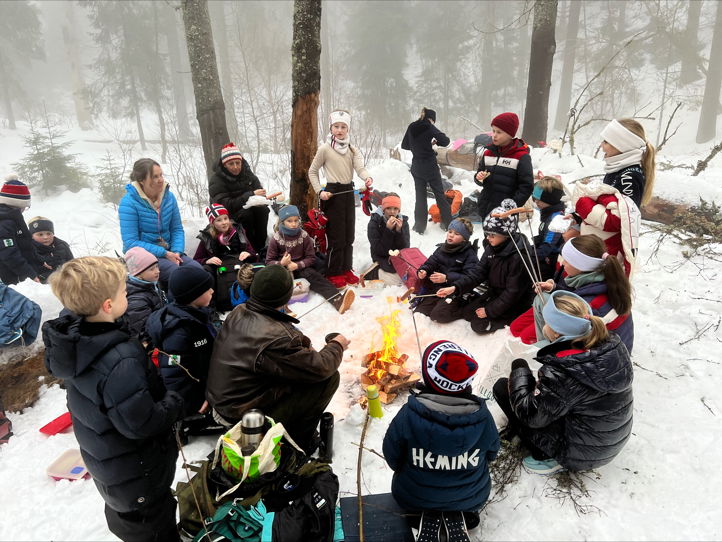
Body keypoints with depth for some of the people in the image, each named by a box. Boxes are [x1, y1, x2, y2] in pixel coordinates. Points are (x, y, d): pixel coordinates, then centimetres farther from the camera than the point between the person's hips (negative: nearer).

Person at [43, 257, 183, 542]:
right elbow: (141, 423, -32)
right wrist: (175, 400, -18)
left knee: (124, 515, 35)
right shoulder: (121, 361, -39)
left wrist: (140, 357, -5)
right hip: (135, 473, -8)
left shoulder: (74, 336, -12)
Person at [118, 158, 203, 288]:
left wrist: (176, 252, -11)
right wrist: (165, 253, -20)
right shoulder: (129, 202, -11)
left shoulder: (169, 197, 4)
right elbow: (130, 243, -14)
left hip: (167, 252, 5)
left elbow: (177, 229, 9)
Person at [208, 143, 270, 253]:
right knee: (245, 213, -34)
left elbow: (259, 192, 1)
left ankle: (261, 247, -19)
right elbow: (225, 205, -26)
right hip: (227, 216, -5)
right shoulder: (216, 180, -16)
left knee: (263, 209, -25)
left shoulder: (247, 173, 1)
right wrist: (250, 195, -33)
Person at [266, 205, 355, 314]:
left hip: (300, 268, -1)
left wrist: (297, 265, -19)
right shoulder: (276, 239, -4)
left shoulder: (304, 236, 0)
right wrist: (281, 263, -24)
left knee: (311, 274, -31)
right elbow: (269, 261, -2)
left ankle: (337, 300, -53)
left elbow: (311, 258, -1)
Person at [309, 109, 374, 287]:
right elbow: (312, 172, 1)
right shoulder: (325, 149, -4)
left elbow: (360, 168, -7)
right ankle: (334, 273, 9)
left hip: (349, 193, 5)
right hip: (333, 194, -5)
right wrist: (320, 191, -12)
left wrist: (367, 178, -29)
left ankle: (346, 269, 25)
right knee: (337, 236, -3)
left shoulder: (353, 150, 9)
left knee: (349, 234, 12)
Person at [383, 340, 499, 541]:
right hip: (470, 498, 1)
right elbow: (490, 454, -5)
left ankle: (429, 517, 8)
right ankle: (458, 515, 10)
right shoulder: (482, 416, -26)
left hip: (415, 498, -1)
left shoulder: (408, 415, -31)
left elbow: (393, 457, -14)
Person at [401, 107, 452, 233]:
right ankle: (447, 223, 15)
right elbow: (445, 141, -15)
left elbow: (404, 145, 13)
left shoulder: (411, 127, 3)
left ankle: (419, 226, 8)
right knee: (439, 194, 8)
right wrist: (436, 141, 5)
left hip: (416, 167, 4)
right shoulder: (430, 128, -12)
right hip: (430, 166, -4)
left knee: (420, 195, 10)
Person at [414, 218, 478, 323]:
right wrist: (423, 271, -17)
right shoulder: (442, 248, 11)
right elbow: (430, 263, 7)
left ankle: (465, 309, -1)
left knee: (438, 315, -25)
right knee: (418, 312, -11)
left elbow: (469, 278, -18)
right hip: (436, 289, 5)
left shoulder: (469, 253, -6)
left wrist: (447, 278, -29)